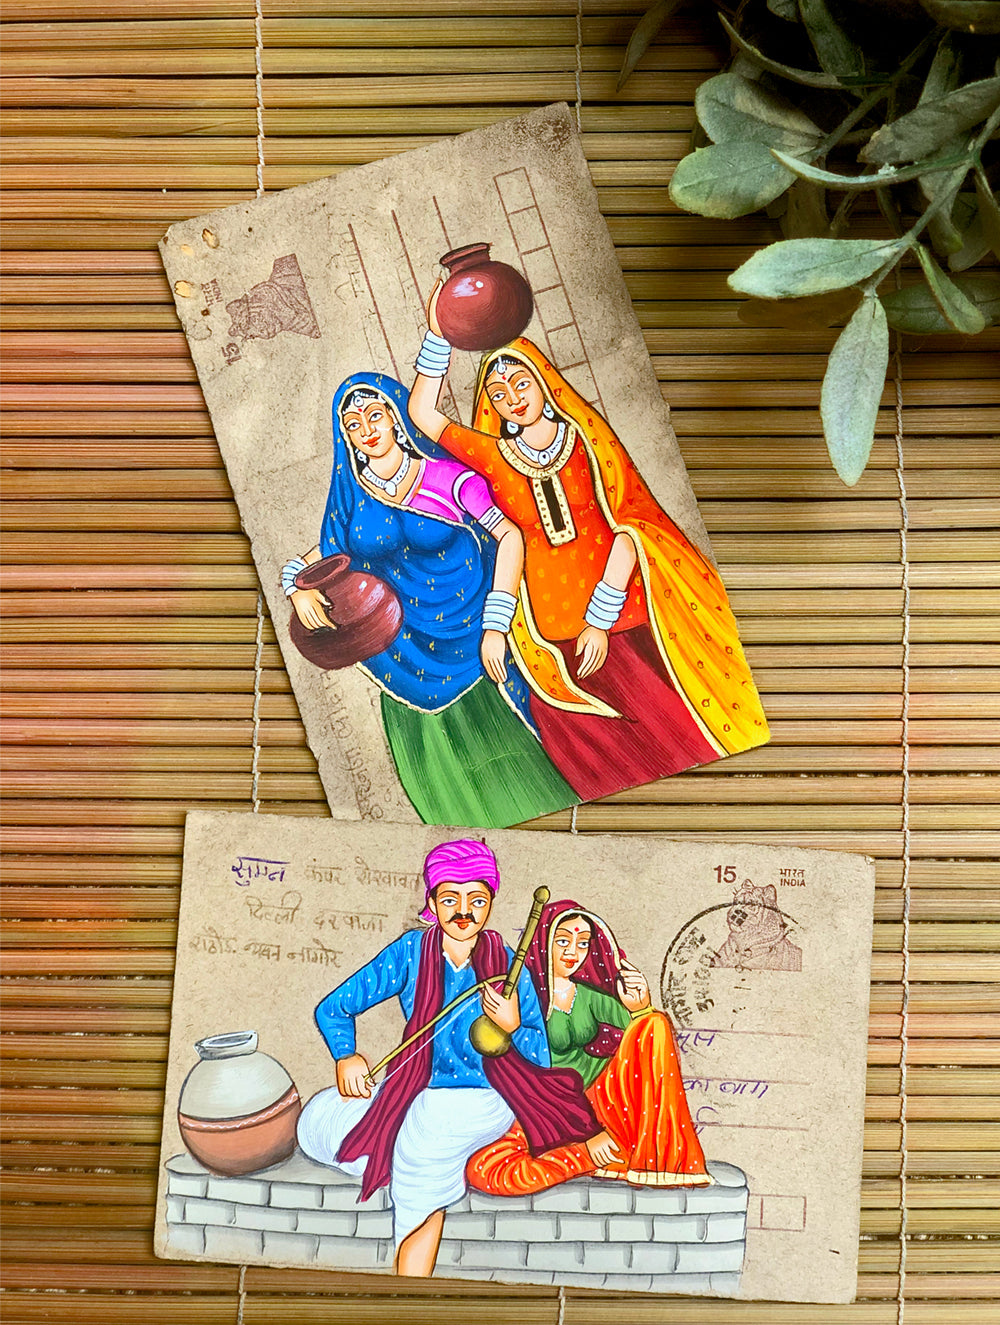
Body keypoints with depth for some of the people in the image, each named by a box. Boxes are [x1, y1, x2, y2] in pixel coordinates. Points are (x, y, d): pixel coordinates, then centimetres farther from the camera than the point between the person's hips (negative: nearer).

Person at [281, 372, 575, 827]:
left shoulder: (447, 478, -6)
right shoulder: (350, 502, 4)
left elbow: (510, 536, -8)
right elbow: (308, 562, 13)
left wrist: (494, 627, -14)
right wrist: (298, 589, -12)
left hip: (473, 648, -2)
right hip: (409, 664, 3)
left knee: (505, 763, 0)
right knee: (444, 791, 6)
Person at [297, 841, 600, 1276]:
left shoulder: (508, 965, -5)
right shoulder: (411, 951, -4)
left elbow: (541, 1059, -4)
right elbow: (332, 1010, 1)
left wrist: (512, 1026, -24)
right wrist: (346, 1056, -18)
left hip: (486, 1100, -1)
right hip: (419, 1092, 2)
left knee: (432, 1122, -21)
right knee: (318, 1118, -7)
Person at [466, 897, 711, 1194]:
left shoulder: (586, 994, 9)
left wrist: (641, 1008, -24)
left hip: (594, 1097, 4)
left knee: (655, 1025, -16)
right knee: (483, 1170, -37)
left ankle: (661, 1156, -20)